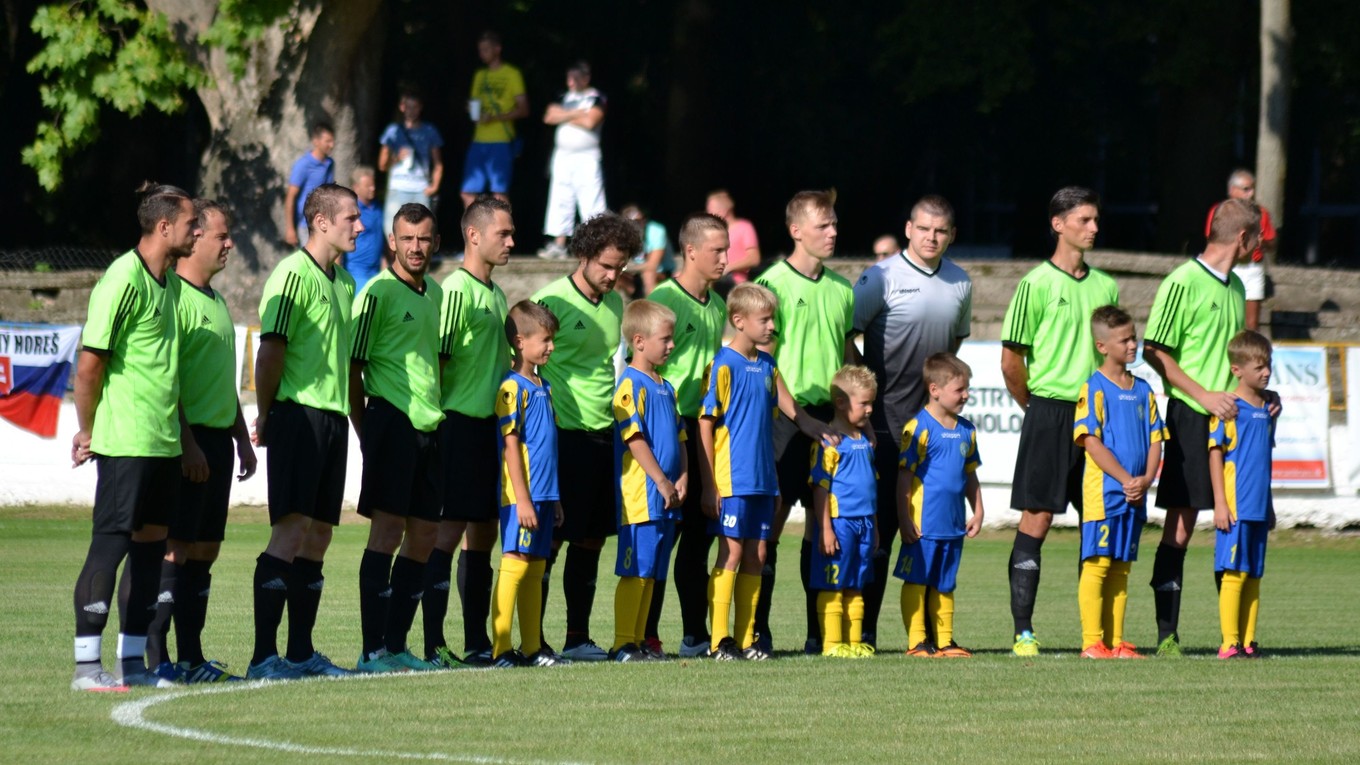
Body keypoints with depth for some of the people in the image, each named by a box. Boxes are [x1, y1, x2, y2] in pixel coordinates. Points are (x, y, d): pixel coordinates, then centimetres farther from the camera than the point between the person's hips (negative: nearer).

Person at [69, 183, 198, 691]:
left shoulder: (168, 282, 13)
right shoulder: (125, 279, -14)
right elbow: (89, 364, -13)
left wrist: (180, 431, 18)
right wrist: (87, 431, -6)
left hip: (164, 441, 9)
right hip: (126, 441, -9)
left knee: (151, 544, 9)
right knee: (110, 543, -6)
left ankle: (133, 662, 15)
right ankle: (86, 664, -3)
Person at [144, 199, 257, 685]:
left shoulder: (215, 300, 18)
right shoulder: (173, 295, -11)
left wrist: (241, 438, 23)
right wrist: (186, 442, -20)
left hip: (217, 439, 9)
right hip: (188, 439, -9)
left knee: (204, 551, 9)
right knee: (175, 549, -9)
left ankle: (191, 657, 13)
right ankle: (156, 659, -8)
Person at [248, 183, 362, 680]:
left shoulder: (344, 281, 17)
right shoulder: (294, 274, -10)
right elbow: (271, 349, -12)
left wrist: (348, 411, 17)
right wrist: (266, 417, -8)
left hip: (332, 417, 9)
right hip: (299, 415, -9)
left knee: (318, 537, 9)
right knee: (291, 532, -13)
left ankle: (301, 652, 15)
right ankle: (264, 655, -14)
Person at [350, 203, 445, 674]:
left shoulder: (435, 294, 16)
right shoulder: (378, 293, -7)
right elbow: (353, 367, -8)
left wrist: (437, 415, 17)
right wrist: (365, 432, -8)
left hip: (427, 428, 8)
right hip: (391, 420, -8)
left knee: (424, 534, 8)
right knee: (388, 530, -10)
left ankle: (396, 646, 15)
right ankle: (373, 650, -10)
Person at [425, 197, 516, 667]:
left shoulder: (496, 295, 17)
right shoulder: (457, 290, -11)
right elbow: (436, 359, -15)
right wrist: (436, 420, -18)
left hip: (491, 426, 9)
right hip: (461, 423, -9)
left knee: (483, 533, 11)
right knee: (450, 531, -10)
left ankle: (477, 642, 17)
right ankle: (433, 643, -11)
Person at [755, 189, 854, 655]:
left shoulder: (841, 289, 13)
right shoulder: (773, 284, -5)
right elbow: (763, 357, -8)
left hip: (833, 413, 6)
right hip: (788, 413, -6)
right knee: (773, 517, -5)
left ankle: (820, 629, 11)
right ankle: (758, 628, -1)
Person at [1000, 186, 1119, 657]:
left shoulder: (1105, 287, 12)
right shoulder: (1038, 284, -5)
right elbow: (1011, 362, -2)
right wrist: (1039, 406, 6)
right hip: (1049, 412, -5)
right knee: (1037, 520, -5)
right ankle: (1023, 632, -4)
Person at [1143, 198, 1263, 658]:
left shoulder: (1236, 287, 16)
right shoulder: (1183, 283, -8)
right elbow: (1154, 352, -9)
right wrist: (1205, 395, -15)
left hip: (1233, 418, 7)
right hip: (1191, 417, -7)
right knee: (1180, 528, -5)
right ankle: (1167, 633, -2)